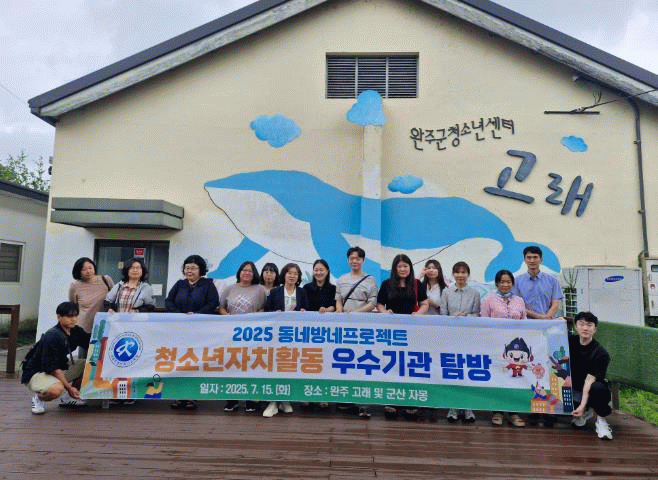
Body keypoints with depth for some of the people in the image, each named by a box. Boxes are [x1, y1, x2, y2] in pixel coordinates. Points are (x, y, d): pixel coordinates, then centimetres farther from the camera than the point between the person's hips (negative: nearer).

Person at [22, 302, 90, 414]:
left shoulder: (76, 331, 0)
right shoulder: (52, 337, -24)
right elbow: (52, 368, -24)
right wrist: (69, 388, -22)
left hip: (59, 371, 8)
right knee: (56, 389, -38)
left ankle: (67, 397, 9)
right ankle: (38, 398, -1)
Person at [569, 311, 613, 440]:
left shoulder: (601, 353, -15)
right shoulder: (571, 341, -2)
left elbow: (589, 380, -22)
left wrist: (582, 405, -29)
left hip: (590, 390, -5)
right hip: (573, 388, 6)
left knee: (597, 388, -37)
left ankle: (600, 419, -8)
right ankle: (587, 412, 10)